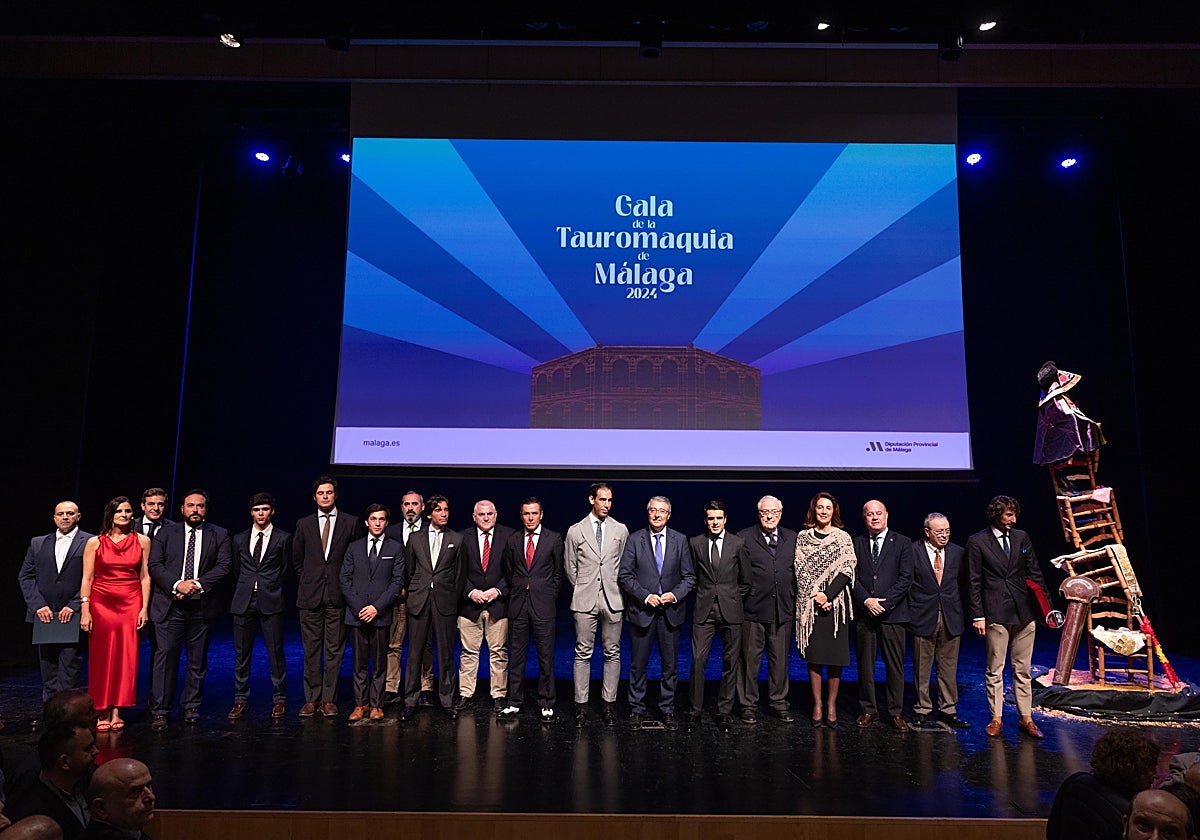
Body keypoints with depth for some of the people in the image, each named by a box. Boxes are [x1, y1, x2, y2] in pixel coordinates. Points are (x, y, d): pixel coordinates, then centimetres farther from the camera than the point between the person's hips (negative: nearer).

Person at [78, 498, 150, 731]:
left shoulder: (142, 541, 5)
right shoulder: (95, 543, 2)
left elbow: (145, 577, 4)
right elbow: (87, 579, 1)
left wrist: (144, 608, -1)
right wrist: (85, 611, -6)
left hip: (131, 604, 1)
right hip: (101, 604, -1)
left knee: (126, 658, 2)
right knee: (102, 658, 4)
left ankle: (117, 710, 11)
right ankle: (103, 712, 14)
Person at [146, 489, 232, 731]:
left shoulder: (219, 535, 7)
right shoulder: (166, 533, 8)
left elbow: (224, 566, -2)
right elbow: (154, 565, 0)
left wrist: (198, 584, -14)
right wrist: (177, 584, -15)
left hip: (202, 606, 1)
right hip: (170, 605, -1)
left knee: (198, 659, 8)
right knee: (166, 656, -5)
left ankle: (191, 707, 20)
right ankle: (159, 711, 1)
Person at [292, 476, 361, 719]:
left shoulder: (350, 522, 4)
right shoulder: (304, 525, 9)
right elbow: (296, 559, 17)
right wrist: (309, 580, 10)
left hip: (337, 595, -1)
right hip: (310, 595, 2)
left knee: (334, 649, 2)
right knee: (311, 650, 5)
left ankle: (329, 699, 9)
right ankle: (312, 698, 13)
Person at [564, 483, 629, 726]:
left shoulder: (621, 530, 7)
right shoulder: (575, 531, 4)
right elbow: (570, 568, 9)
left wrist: (618, 590, 8)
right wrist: (582, 590, 8)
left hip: (612, 599, 1)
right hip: (584, 601, -1)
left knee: (612, 653, 4)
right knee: (583, 653, 2)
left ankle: (609, 704, 13)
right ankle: (581, 704, 9)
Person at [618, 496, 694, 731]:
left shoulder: (680, 540, 4)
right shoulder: (634, 540, -1)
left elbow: (689, 576, 5)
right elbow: (625, 575, -3)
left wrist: (675, 594, -11)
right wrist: (645, 596, -14)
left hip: (670, 610, 2)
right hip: (642, 610, -1)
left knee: (670, 663, 8)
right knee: (638, 664, 5)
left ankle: (667, 709, 22)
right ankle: (637, 709, 18)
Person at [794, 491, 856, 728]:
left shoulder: (843, 538, 4)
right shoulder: (803, 537, 7)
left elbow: (847, 571, -3)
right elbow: (800, 569, 2)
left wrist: (828, 595, -14)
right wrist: (815, 595, -10)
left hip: (835, 601, -1)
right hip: (809, 602, 1)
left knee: (836, 656, 1)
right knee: (813, 655, 3)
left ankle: (831, 704, 12)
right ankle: (817, 704, 11)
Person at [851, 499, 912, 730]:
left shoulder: (902, 543, 4)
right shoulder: (856, 544, 9)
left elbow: (906, 579, -3)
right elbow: (852, 577, 4)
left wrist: (884, 602, -11)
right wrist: (867, 600, -10)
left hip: (893, 613, -2)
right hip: (864, 614, 2)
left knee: (895, 665, 3)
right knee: (865, 665, 6)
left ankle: (895, 712, 14)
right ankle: (869, 710, 17)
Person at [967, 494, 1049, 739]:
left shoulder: (1021, 537, 10)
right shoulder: (977, 542, -2)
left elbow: (1034, 573, 13)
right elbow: (974, 582, -2)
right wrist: (978, 615, -6)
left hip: (1024, 612, 4)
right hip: (996, 614, -3)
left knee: (1023, 669, 10)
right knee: (995, 670, 3)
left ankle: (1026, 718, 18)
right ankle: (996, 719, 12)